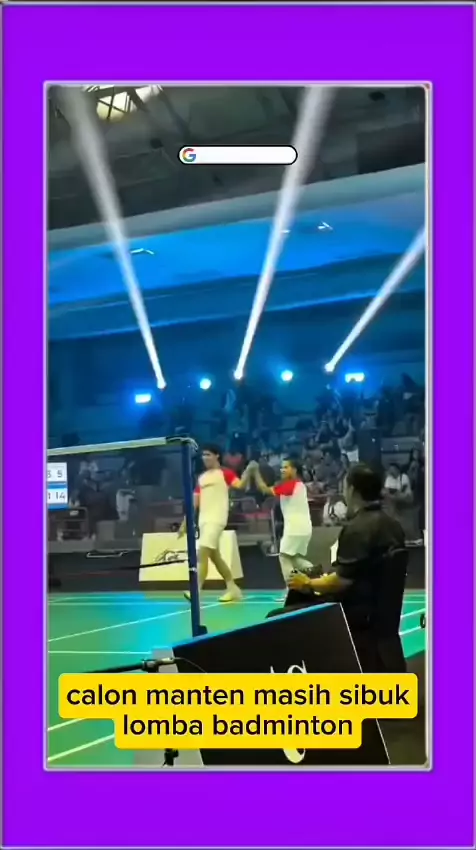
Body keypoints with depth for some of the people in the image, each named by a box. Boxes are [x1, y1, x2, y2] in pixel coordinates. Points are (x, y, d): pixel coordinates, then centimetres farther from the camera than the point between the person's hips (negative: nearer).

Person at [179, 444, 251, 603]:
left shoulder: (225, 473, -2)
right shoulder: (201, 478, 18)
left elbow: (241, 485, -18)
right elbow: (195, 502, 19)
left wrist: (248, 472, -34)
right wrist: (185, 523, 15)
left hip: (216, 520, -8)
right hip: (204, 520, 8)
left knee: (202, 554, -18)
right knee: (215, 557, 10)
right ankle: (233, 589, 18)